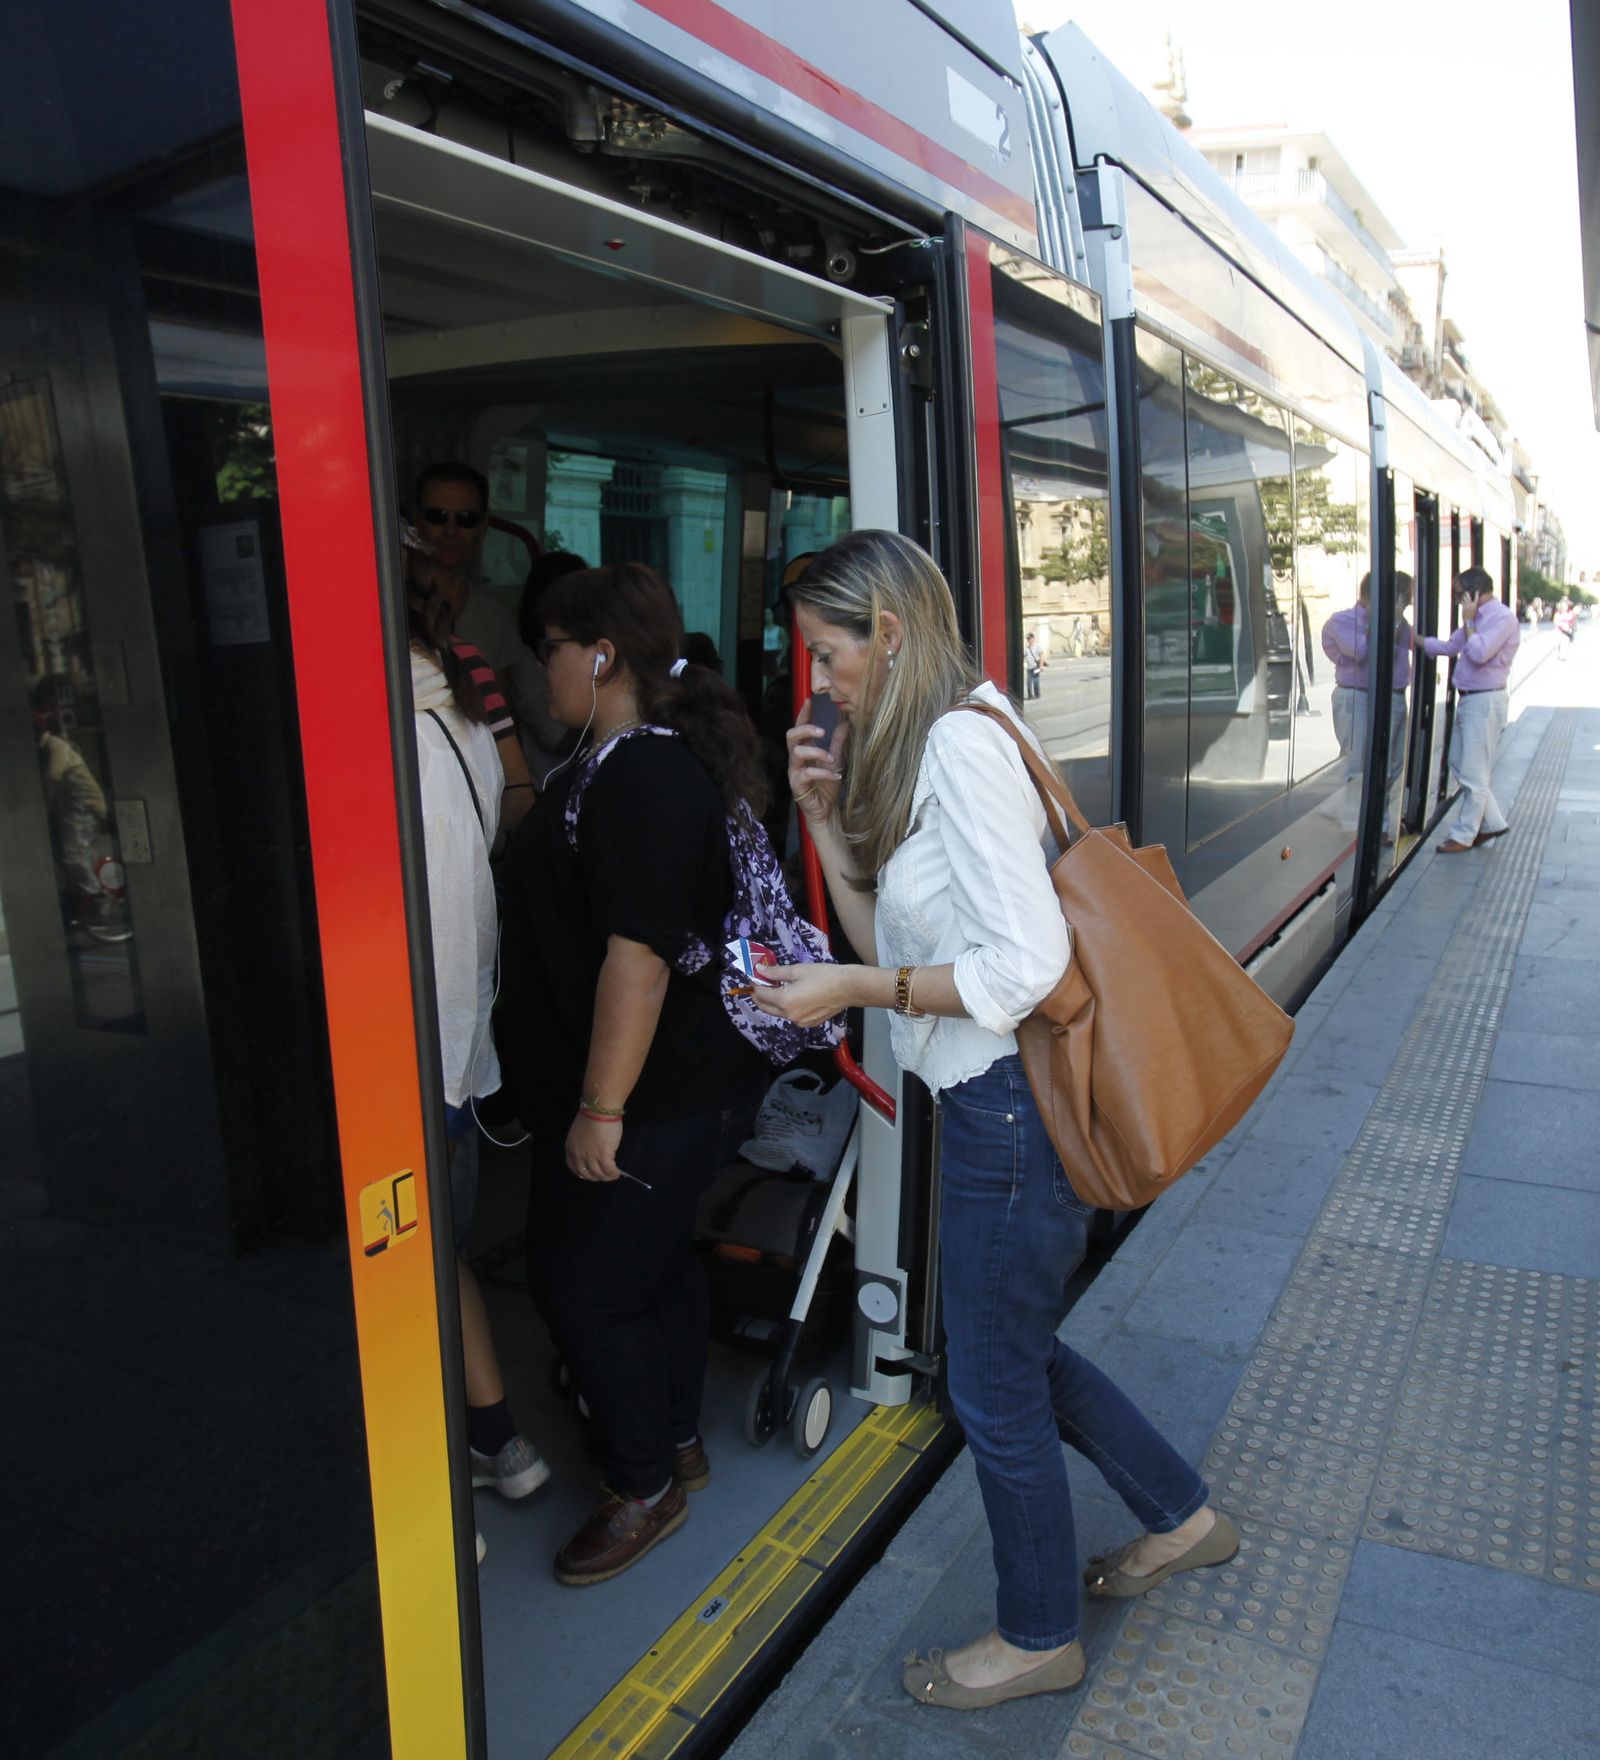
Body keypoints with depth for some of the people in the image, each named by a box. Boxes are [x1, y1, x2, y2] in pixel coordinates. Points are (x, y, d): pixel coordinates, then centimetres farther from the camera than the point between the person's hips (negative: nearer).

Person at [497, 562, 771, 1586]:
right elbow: (562, 877, 23)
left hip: (651, 1099, -11)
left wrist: (600, 1108, -27)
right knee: (659, 1262, 23)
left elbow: (637, 952, -29)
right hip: (689, 1083, 11)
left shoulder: (641, 776, -25)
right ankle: (677, 1440, 42)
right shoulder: (664, 754, 10)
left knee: (583, 1287, 3)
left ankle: (647, 1486, 23)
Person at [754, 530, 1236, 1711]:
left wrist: (849, 989, -18)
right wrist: (826, 815, 3)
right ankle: (1183, 1516, 46)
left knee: (995, 1389, 10)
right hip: (993, 1099, 10)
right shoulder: (913, 750, 11)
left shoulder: (961, 743, -20)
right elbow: (893, 939, 10)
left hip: (1014, 1109, -10)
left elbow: (1024, 962, -24)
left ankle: (1039, 1637, 36)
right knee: (1018, 1350, 25)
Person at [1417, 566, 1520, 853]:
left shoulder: (1502, 617, -16)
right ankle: (1492, 822, 24)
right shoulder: (1478, 617, 14)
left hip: (1485, 702, -10)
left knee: (1473, 773, -3)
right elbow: (1450, 647, 22)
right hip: (1467, 699, 10)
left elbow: (1479, 654, -26)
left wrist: (1468, 622, -15)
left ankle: (1463, 835, 6)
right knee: (1459, 762, 14)